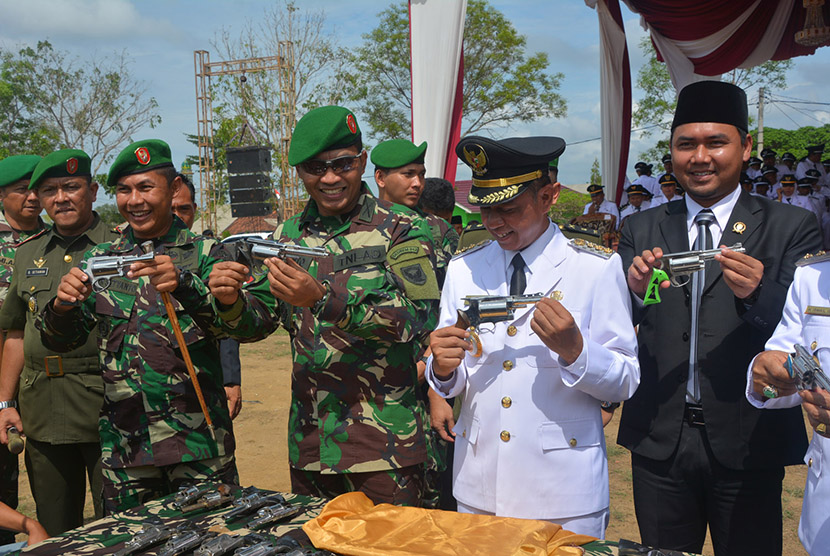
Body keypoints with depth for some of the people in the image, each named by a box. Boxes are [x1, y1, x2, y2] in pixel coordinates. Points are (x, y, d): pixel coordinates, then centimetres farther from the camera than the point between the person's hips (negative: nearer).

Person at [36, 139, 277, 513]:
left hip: (197, 442, -3)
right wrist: (62, 306, -13)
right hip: (124, 445, 3)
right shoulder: (99, 259, 10)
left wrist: (184, 284, -29)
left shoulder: (204, 254, -1)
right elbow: (59, 340, 10)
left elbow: (260, 321, -15)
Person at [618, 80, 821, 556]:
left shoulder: (791, 227, -1)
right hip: (658, 441, 2)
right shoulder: (642, 231, 6)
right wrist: (634, 291, -20)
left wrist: (758, 296, -26)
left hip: (747, 445, -2)